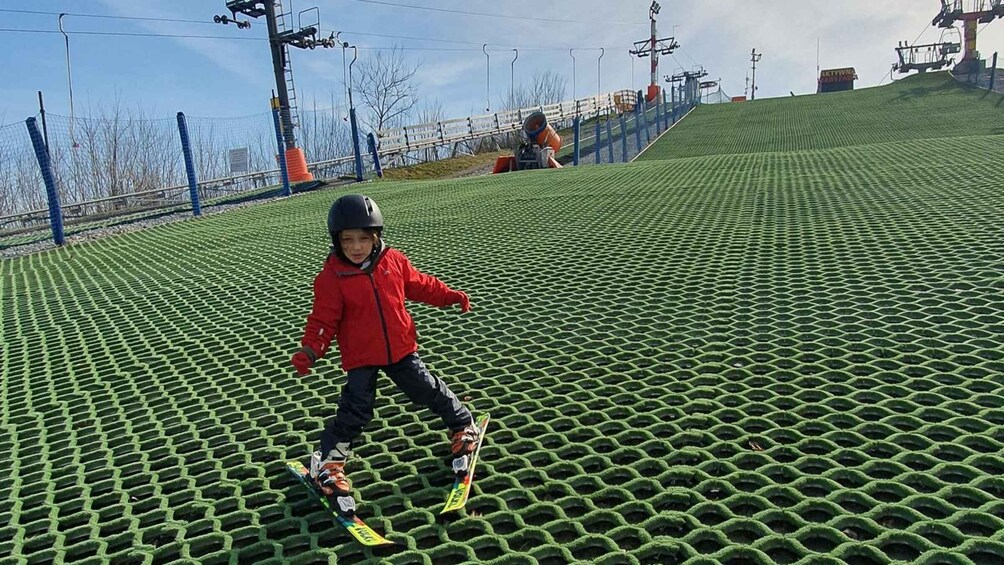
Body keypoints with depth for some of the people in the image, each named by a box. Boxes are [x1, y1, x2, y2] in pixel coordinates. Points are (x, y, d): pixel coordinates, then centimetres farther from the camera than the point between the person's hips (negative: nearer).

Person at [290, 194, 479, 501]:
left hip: (400, 348, 3)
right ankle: (327, 461, 15)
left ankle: (462, 422, 34)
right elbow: (324, 320, -12)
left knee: (427, 389, 10)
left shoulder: (394, 261, -5)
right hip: (360, 357, -3)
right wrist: (310, 350, -26)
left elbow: (419, 284, 11)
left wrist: (450, 296, 6)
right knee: (355, 410, -4)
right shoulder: (331, 277, -15)